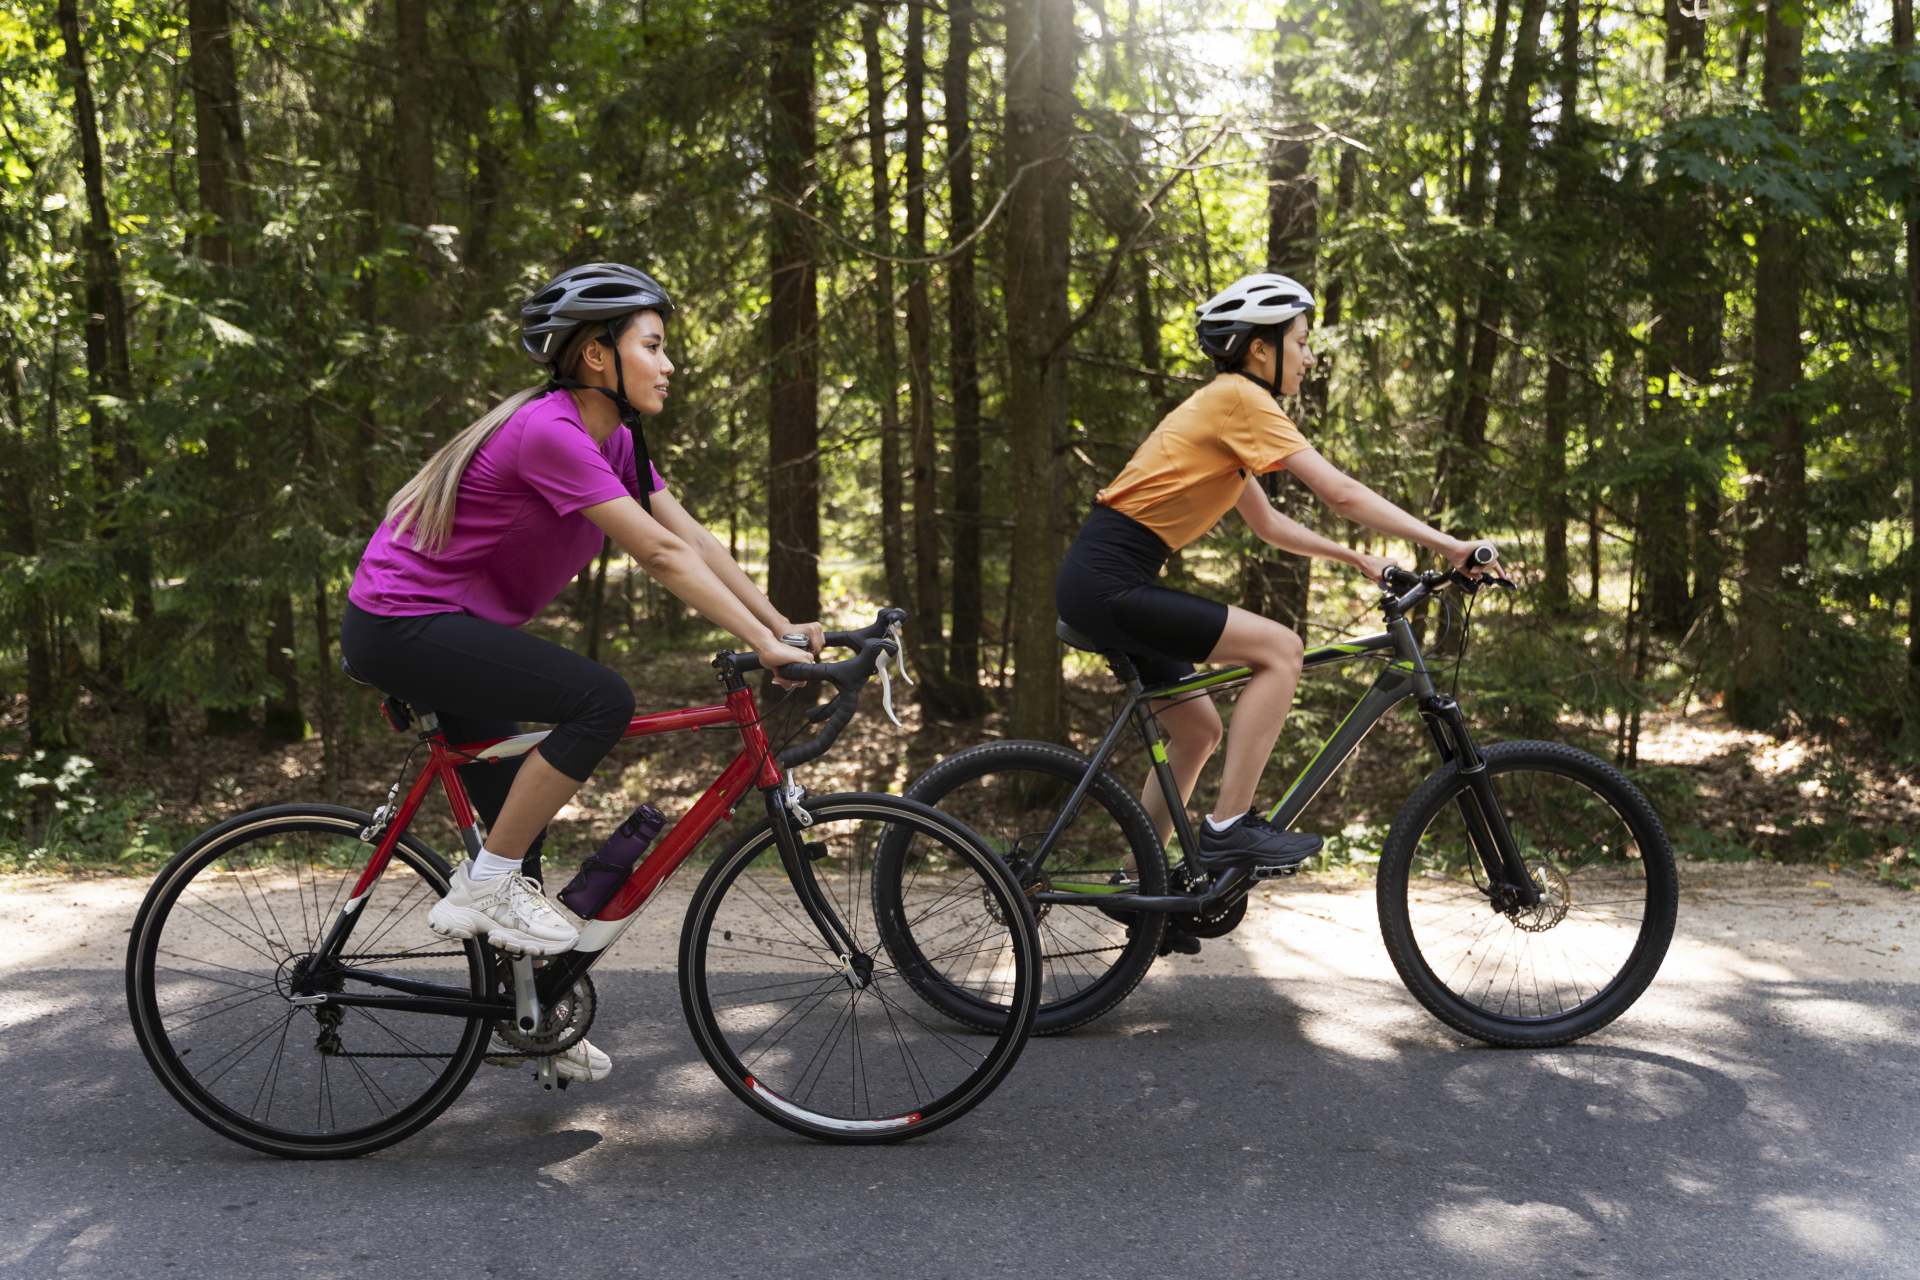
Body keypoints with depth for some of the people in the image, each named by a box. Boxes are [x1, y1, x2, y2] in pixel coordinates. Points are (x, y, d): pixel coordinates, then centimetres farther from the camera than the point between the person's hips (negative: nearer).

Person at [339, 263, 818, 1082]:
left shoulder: (612, 439, 5)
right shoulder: (549, 431, -24)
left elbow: (693, 539, 3)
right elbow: (660, 555, -27)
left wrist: (784, 626, -3)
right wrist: (762, 646, -26)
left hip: (445, 627, 10)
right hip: (403, 624, -10)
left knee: (519, 822, 13)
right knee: (602, 701, -24)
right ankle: (484, 885, -10)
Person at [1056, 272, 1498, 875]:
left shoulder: (1222, 406, 19)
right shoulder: (1240, 398, -10)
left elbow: (1267, 524, 25)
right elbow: (1339, 492, -16)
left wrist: (1354, 556, 17)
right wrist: (1445, 543, -13)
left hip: (1100, 584, 10)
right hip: (1109, 583, -10)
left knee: (1197, 728, 16)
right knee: (1279, 648, -13)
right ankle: (1229, 829, -10)